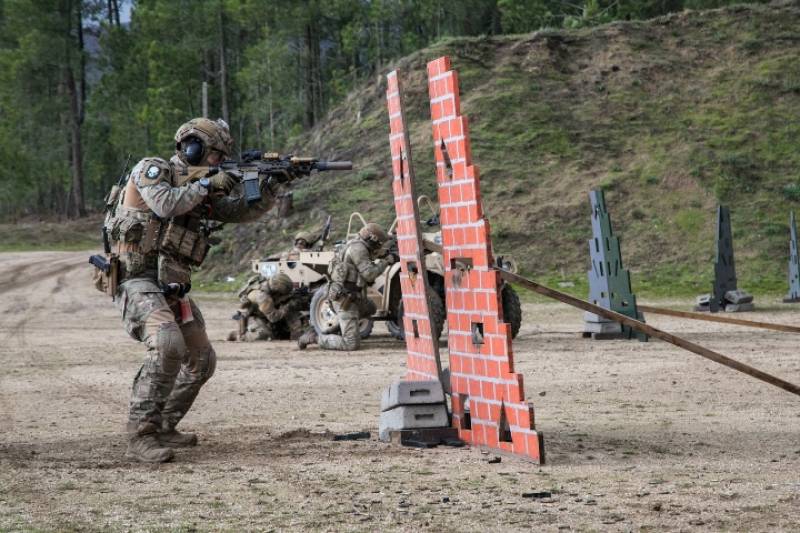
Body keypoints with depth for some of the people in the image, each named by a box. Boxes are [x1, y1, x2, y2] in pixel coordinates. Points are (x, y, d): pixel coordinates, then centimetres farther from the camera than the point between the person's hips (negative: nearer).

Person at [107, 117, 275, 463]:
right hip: (138, 281, -9)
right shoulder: (152, 170, -5)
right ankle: (140, 437, -28)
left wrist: (271, 186, -3)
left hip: (173, 288, 9)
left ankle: (162, 428, 28)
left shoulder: (197, 189, 16)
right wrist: (207, 185, -13)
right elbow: (165, 204, -24)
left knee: (202, 361, 15)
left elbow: (243, 211, 13)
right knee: (168, 346, -31)